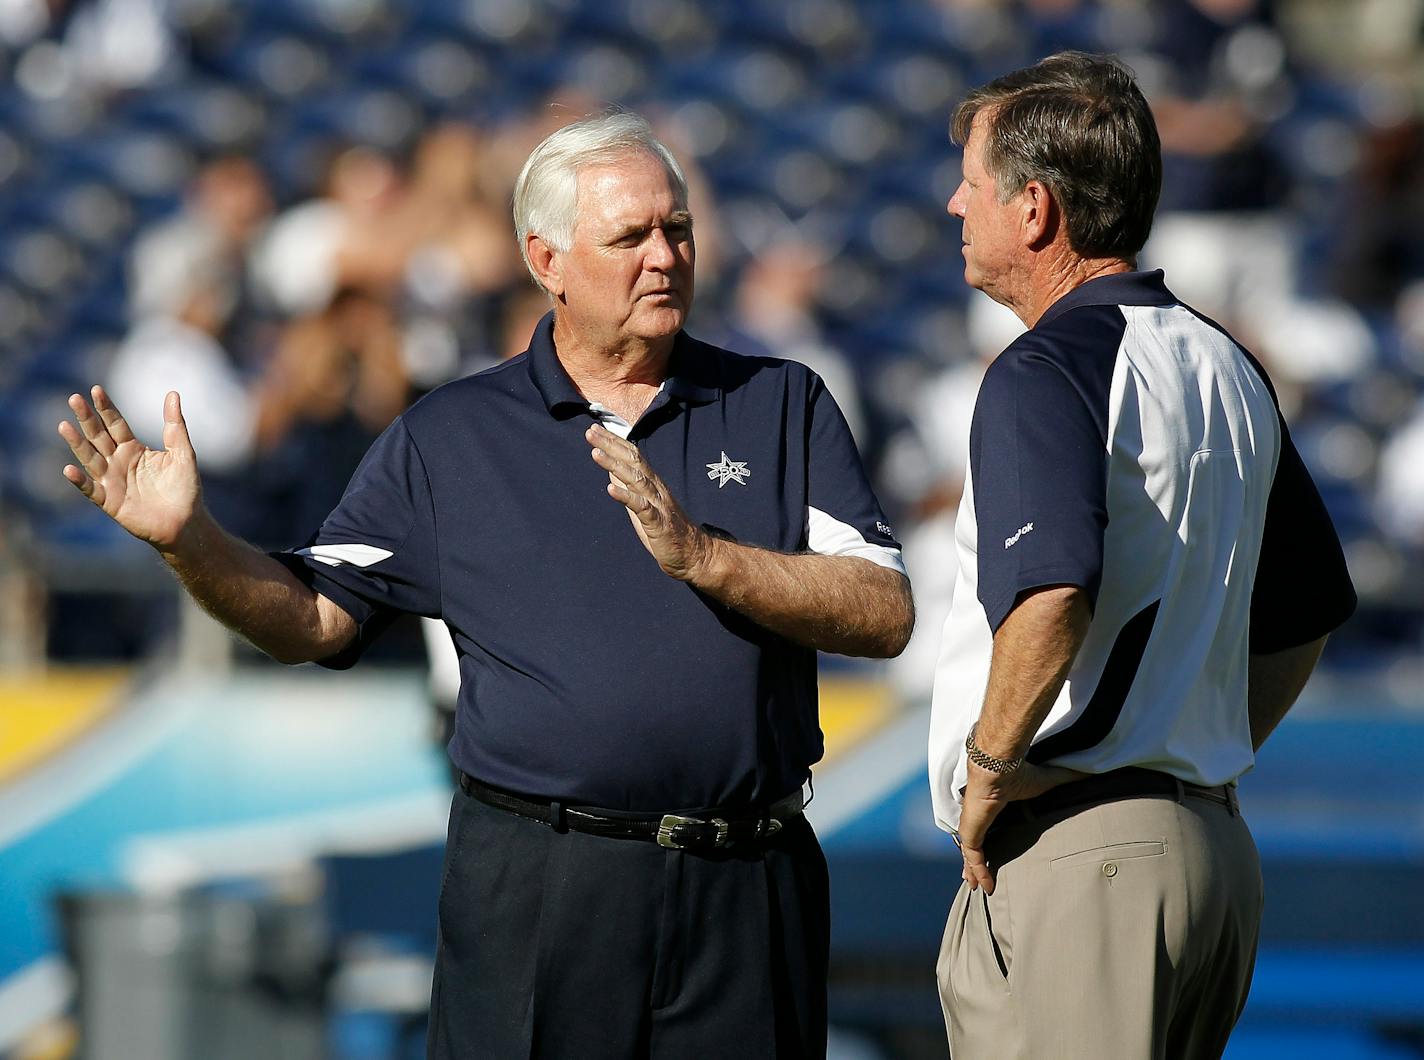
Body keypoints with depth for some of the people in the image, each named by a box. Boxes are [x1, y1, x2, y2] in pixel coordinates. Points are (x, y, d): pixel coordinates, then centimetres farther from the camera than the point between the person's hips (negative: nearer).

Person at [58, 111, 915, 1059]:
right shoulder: (449, 437, 7)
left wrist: (706, 558, -17)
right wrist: (188, 538, -10)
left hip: (745, 895, 1)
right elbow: (311, 617, 7)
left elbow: (885, 615, -4)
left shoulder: (783, 407, 6)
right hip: (534, 881, 0)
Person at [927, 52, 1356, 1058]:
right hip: (1215, 847, 9)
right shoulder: (1227, 370, 15)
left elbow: (1051, 595, -30)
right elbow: (1308, 613, 23)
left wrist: (989, 768, -18)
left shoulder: (1047, 372, -13)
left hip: (1072, 856, -9)